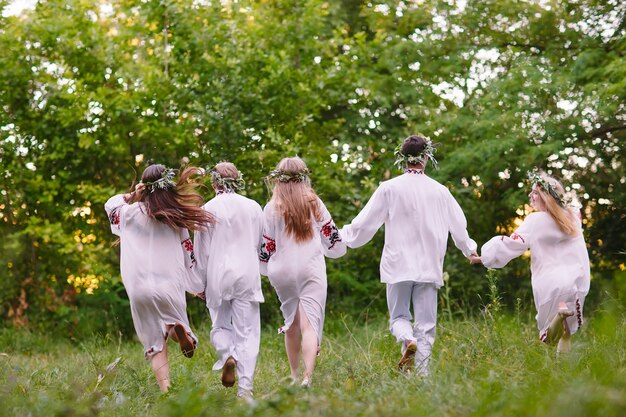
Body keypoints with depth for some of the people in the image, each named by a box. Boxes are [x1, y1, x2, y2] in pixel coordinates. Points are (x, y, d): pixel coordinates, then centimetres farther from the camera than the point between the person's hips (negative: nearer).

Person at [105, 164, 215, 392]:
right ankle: (179, 329, -19)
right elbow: (188, 253, 10)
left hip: (140, 287, 0)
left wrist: (131, 196, 18)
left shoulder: (132, 212, 4)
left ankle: (165, 389, -12)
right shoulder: (177, 216, 6)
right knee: (172, 326, 18)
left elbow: (110, 204, 27)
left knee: (156, 343, 4)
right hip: (171, 284, 1)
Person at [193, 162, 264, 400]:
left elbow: (201, 251, 1)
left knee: (220, 325, 15)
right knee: (247, 331, 1)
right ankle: (245, 388, -6)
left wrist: (201, 283, 10)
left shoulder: (209, 209, -3)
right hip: (248, 274, 1)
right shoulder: (254, 207, 5)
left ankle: (227, 355, -16)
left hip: (218, 275, -1)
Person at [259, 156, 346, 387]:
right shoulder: (314, 203, 2)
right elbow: (333, 239, 9)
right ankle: (307, 375, -25)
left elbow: (265, 247, 0)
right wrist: (338, 247, 31)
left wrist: (264, 269, 18)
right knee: (309, 324, -7)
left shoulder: (272, 208, -3)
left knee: (291, 323, 18)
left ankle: (295, 375, 26)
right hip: (312, 270, -1)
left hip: (283, 271, 1)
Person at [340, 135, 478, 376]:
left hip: (398, 265, -1)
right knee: (426, 324, 6)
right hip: (429, 266, 1)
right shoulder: (440, 192, 2)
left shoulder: (389, 189, -6)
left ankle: (407, 340, -18)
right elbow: (459, 226, 12)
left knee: (398, 316, 13)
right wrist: (469, 250, 32)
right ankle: (420, 373, -2)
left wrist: (344, 237, 18)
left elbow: (365, 223, -2)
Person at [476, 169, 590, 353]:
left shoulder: (536, 221, -11)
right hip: (577, 282, 5)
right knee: (566, 330, 20)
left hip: (550, 283, -5)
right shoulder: (573, 216, 6)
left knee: (549, 335, 4)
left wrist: (484, 257, -5)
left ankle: (559, 313, -28)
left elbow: (512, 244, -13)